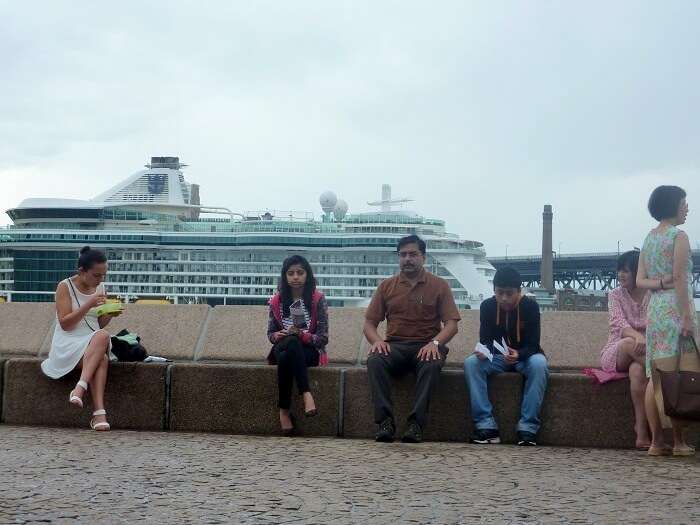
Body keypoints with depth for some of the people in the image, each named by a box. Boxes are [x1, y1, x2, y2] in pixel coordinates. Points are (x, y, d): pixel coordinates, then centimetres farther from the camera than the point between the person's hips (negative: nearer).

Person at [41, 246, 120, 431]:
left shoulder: (100, 288, 12)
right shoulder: (65, 287, -4)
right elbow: (65, 324, -11)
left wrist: (110, 315, -5)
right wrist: (88, 305, -20)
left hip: (94, 343, 4)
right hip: (69, 344, -4)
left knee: (103, 336, -34)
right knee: (102, 359, -34)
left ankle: (80, 388, -42)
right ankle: (99, 412, -42)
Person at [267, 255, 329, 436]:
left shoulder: (318, 300, 0)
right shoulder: (277, 301, 9)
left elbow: (323, 338, -4)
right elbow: (270, 333, 12)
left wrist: (302, 335, -21)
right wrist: (279, 336, -11)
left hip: (310, 352, -2)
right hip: (282, 349, 2)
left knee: (285, 358, -36)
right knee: (291, 342, -35)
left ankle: (284, 410, -37)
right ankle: (306, 394, -41)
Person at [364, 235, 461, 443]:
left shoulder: (439, 285, 8)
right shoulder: (386, 286, 14)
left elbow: (451, 323, 0)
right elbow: (369, 323, 12)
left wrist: (435, 343, -20)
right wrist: (376, 340, -11)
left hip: (426, 346, -2)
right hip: (395, 346, 2)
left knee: (432, 364, -37)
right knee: (374, 360, -32)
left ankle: (416, 423, -39)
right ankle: (385, 421, -36)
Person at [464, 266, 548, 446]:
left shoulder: (530, 306, -15)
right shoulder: (487, 306, -7)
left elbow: (533, 344, -19)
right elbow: (485, 339, -8)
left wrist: (519, 355, -42)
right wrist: (482, 351, -33)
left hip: (524, 356, -2)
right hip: (498, 357, 2)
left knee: (539, 363, -37)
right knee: (471, 363, -28)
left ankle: (528, 428, -36)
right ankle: (486, 426, -33)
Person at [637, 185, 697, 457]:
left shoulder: (649, 238, 15)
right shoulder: (679, 236, -7)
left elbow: (640, 280, 10)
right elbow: (680, 279, -14)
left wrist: (661, 282, -6)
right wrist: (688, 317, -16)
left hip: (654, 309, 8)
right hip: (675, 309, -7)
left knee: (656, 379, 5)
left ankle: (657, 442, 4)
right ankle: (679, 441, -5)